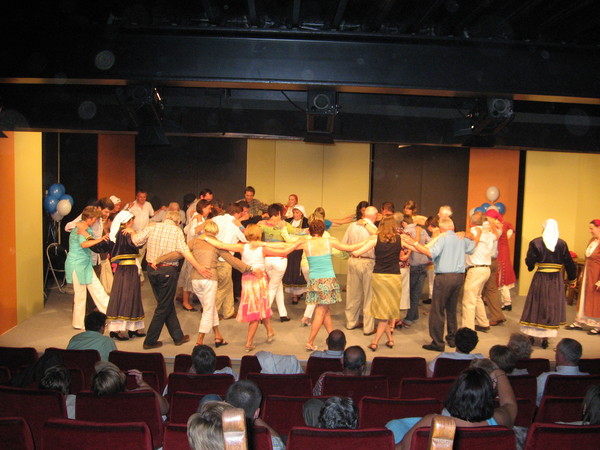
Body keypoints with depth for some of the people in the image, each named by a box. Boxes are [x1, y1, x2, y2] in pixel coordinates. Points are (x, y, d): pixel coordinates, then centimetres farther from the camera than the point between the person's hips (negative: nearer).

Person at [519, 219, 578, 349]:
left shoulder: (535, 243, -8)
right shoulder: (562, 244, -3)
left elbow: (529, 262, -9)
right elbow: (569, 263, 2)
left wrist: (531, 266, 14)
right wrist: (572, 279, 13)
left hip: (540, 279, -1)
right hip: (557, 280, 1)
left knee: (536, 305, 11)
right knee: (552, 306, 11)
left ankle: (531, 336, 16)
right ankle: (545, 338, 14)